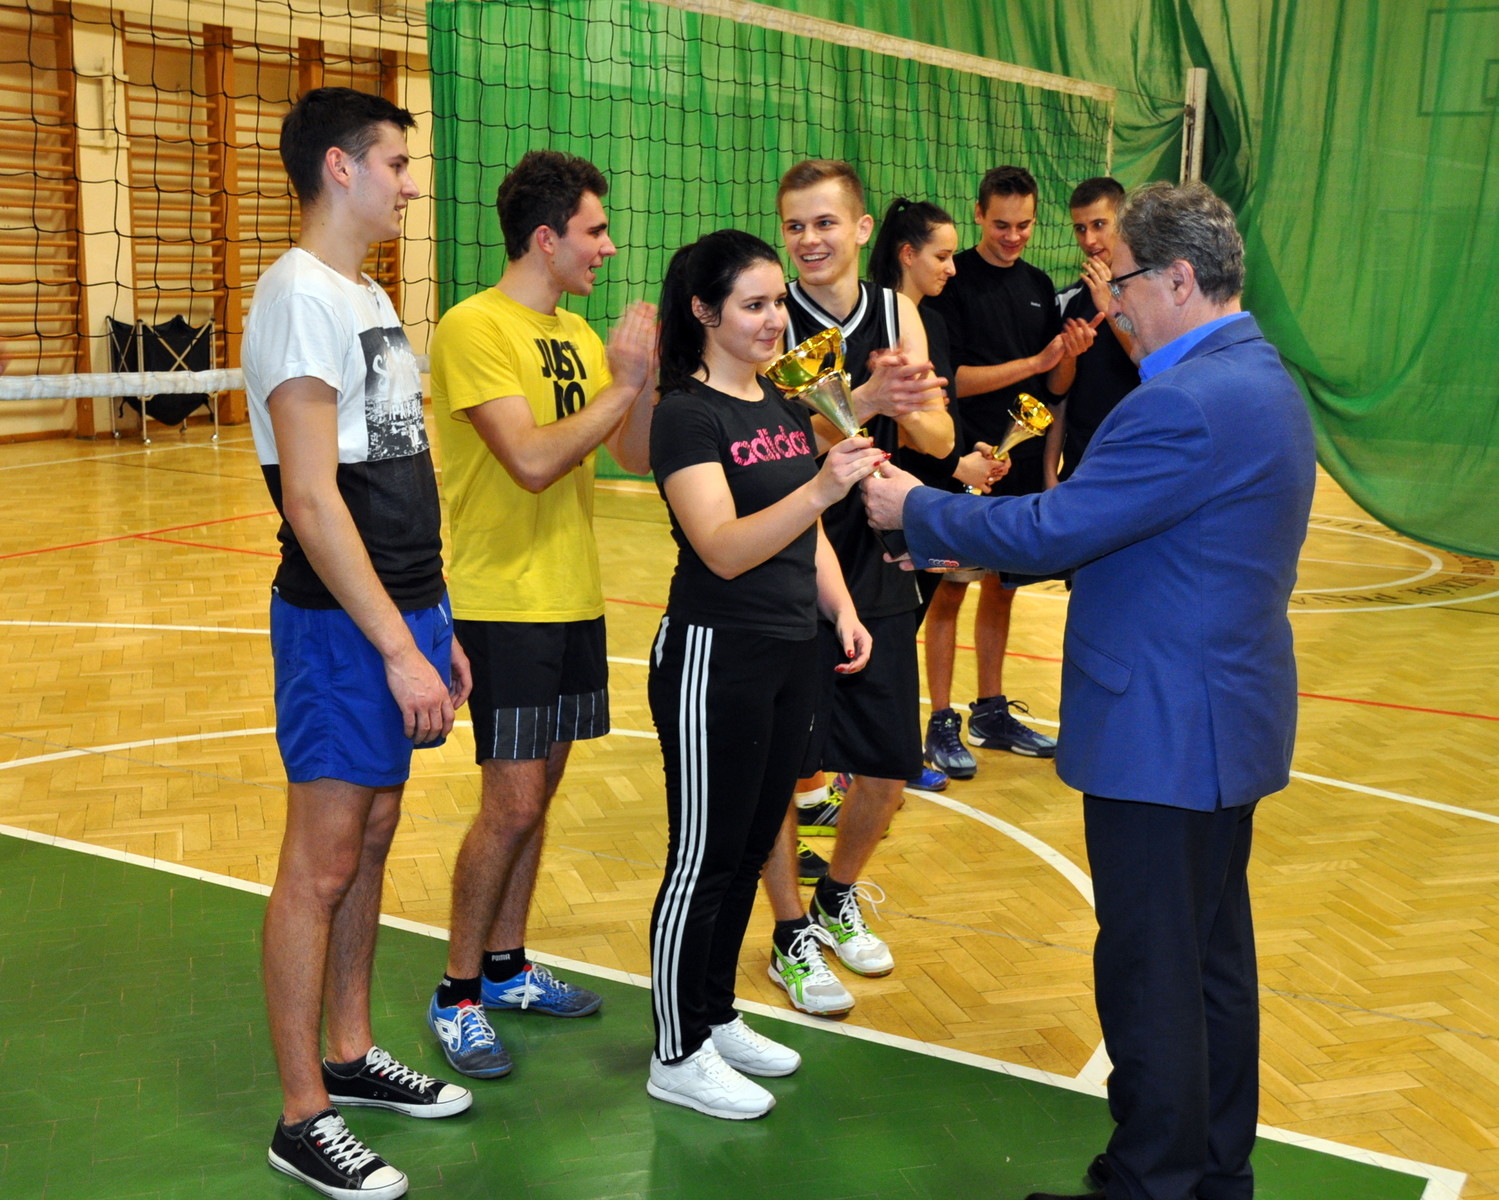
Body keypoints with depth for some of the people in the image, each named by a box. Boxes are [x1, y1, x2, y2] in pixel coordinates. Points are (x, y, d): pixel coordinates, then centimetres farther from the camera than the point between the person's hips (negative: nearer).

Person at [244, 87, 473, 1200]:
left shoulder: (369, 297, 16)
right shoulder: (302, 294, -13)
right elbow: (311, 497, -20)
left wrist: (436, 625, 18)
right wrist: (396, 646, -21)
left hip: (404, 612, 9)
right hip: (343, 625, -9)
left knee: (372, 838, 16)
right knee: (321, 863, -1)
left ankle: (352, 1055, 30)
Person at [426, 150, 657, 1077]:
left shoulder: (578, 334, 10)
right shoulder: (475, 327, -14)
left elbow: (637, 455, 8)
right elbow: (532, 460, -23)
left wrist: (648, 376, -8)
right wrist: (621, 383, -16)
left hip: (575, 598, 8)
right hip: (505, 604, -8)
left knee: (537, 791, 14)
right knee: (512, 804, -6)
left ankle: (507, 967, 28)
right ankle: (458, 996, 11)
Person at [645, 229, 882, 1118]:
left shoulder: (788, 405, 11)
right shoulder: (687, 415, -14)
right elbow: (723, 548, -26)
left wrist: (842, 611, 3)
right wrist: (822, 487, -38)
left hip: (791, 655, 8)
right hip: (715, 655, -8)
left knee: (751, 848, 17)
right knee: (703, 858, 2)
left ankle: (718, 1017, 33)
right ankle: (679, 1055, 17)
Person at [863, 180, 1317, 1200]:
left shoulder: (1187, 403, -23)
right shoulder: (1262, 380, 11)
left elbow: (1050, 532, -21)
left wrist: (916, 510, -6)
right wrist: (983, 532, 9)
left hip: (1163, 734, -10)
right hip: (1229, 716, 10)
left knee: (1150, 973, 3)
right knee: (1215, 957, 20)